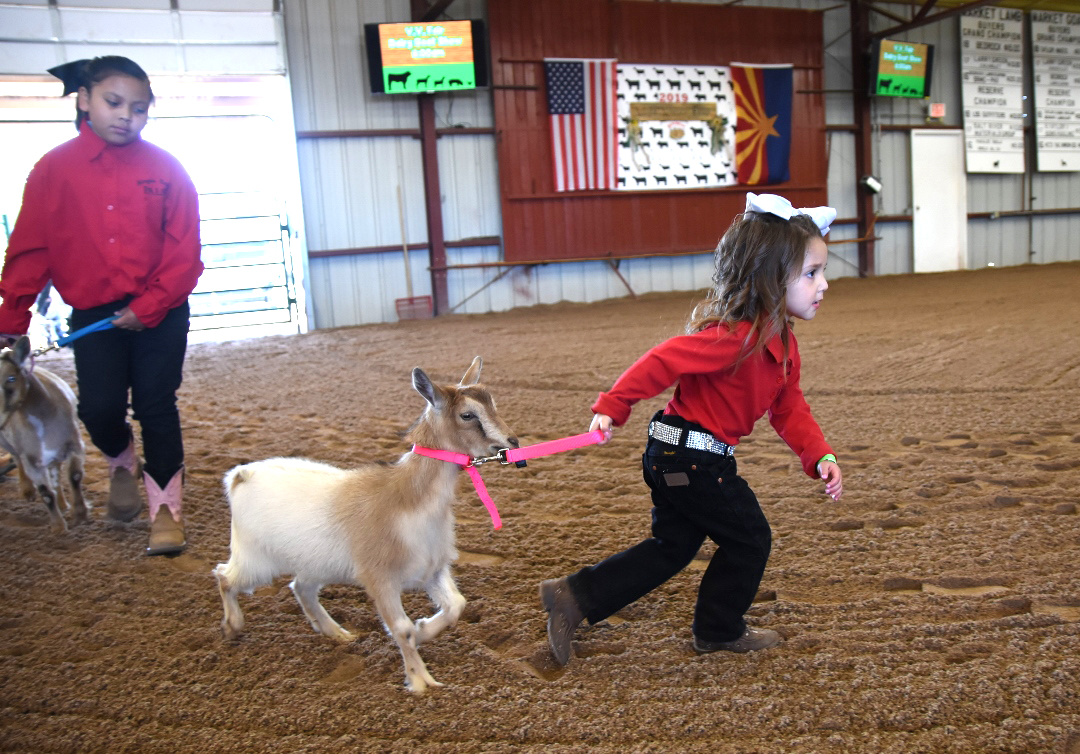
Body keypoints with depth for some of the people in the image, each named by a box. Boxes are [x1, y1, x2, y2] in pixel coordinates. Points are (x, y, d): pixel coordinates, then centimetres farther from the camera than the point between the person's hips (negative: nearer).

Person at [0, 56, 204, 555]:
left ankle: (166, 508, 11)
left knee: (156, 407, -1)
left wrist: (148, 307, -13)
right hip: (92, 314, 1)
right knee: (99, 408, -8)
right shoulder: (54, 169, 1)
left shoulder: (164, 168, -1)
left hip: (159, 312, -1)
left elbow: (184, 251, -5)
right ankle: (122, 462, 26)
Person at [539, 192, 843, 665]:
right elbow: (663, 361, -27)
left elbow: (788, 406, 11)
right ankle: (719, 631, 28)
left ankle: (574, 596, 18)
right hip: (691, 458, -10)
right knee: (749, 539, 7)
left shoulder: (781, 341, 8)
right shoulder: (736, 337, -24)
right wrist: (613, 407, -28)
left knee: (672, 548, 18)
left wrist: (820, 457, 0)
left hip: (676, 457, 10)